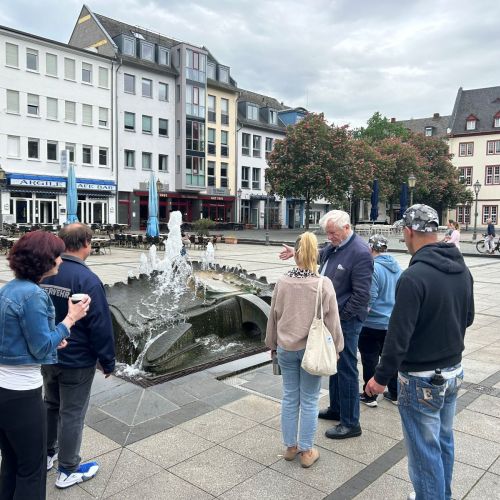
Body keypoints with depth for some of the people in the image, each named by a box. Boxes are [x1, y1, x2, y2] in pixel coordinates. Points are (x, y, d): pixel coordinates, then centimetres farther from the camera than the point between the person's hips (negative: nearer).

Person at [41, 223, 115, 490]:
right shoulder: (87, 279, -24)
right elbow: (101, 325, -21)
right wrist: (108, 362, -9)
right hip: (76, 362, -7)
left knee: (51, 405, 24)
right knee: (72, 413, 8)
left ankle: (47, 454, 41)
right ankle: (67, 470, 22)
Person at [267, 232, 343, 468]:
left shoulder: (282, 282, -6)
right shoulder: (324, 284, -15)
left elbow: (273, 317, 3)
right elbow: (332, 320, -8)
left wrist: (273, 344, 17)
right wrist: (335, 348, 6)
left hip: (286, 348, 3)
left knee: (290, 397, 15)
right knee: (309, 401, 10)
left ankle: (290, 446, 28)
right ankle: (306, 451, 22)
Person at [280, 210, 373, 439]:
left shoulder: (360, 252, -20)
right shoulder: (333, 246, 6)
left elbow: (361, 295, -21)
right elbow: (319, 255, 31)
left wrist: (340, 316, -17)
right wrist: (296, 253, 24)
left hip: (345, 320, -9)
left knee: (346, 370, 1)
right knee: (334, 365, 21)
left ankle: (350, 423, 15)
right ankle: (336, 409, 38)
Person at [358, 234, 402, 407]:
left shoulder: (373, 268, -21)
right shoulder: (397, 266, 3)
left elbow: (368, 301, -20)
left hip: (373, 324, -7)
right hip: (393, 323, 7)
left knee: (370, 361, 7)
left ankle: (369, 396, 17)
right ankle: (394, 394, 28)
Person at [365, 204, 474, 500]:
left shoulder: (414, 276, -25)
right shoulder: (462, 269, 0)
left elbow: (399, 335, -24)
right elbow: (468, 318, 12)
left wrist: (381, 377, -14)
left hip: (422, 379, -8)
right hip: (454, 370, 8)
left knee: (425, 450, 7)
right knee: (444, 440, 23)